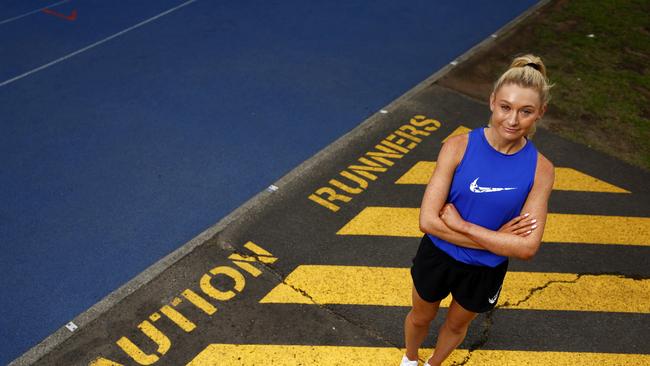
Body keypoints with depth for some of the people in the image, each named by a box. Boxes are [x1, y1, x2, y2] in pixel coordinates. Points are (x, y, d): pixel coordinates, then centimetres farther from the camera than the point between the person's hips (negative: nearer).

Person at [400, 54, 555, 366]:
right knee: (421, 317, 26)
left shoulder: (539, 169, -18)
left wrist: (462, 225, -27)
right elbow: (427, 221, -26)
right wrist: (495, 239, -25)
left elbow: (527, 247, -22)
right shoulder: (459, 147, -23)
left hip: (485, 271, 1)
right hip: (437, 257, -1)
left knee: (457, 325, 28)